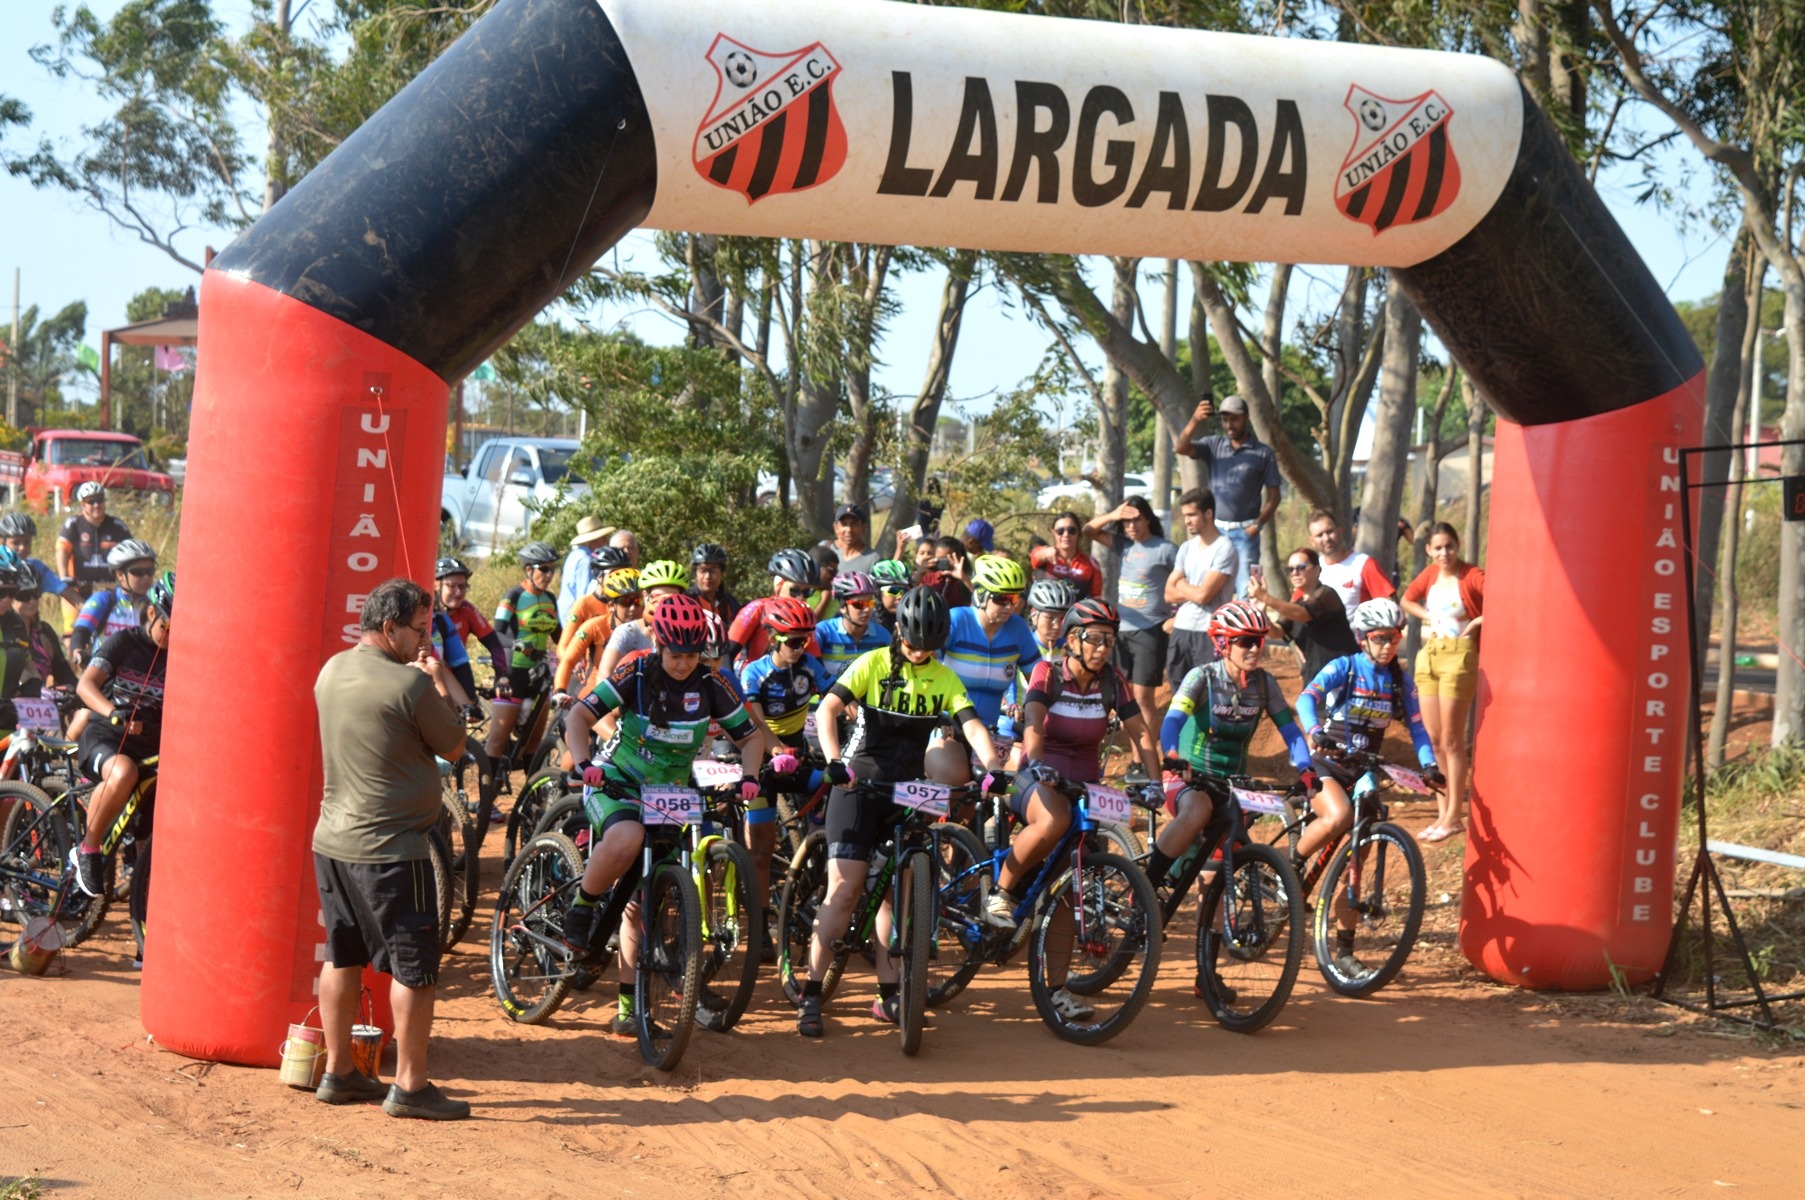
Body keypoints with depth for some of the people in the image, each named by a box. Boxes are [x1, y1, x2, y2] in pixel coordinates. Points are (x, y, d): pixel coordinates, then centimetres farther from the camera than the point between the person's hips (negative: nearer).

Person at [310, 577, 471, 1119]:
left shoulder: (331, 672, 6)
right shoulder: (409, 685, -17)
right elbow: (454, 747, -5)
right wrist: (439, 684, 5)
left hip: (332, 841, 8)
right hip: (390, 849, -8)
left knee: (342, 956, 16)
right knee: (414, 967, 1)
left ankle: (338, 1072, 24)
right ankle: (409, 1085, 4)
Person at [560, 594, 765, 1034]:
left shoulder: (710, 685, -6)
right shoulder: (636, 672, -13)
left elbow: (750, 736, 2)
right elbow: (579, 716, -17)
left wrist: (749, 777, -17)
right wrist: (583, 765, -33)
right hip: (615, 784, -3)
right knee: (626, 839, -38)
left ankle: (629, 1002, 11)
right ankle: (583, 907, -12)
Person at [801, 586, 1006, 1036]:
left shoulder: (944, 679, 3)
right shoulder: (872, 665, -7)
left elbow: (972, 726, -9)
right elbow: (827, 709, -19)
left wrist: (994, 767, -29)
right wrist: (834, 761, -36)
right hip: (859, 785, -4)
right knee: (844, 889, -11)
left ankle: (888, 994, 13)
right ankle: (811, 995, -9)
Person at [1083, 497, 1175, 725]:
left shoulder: (1165, 550, -9)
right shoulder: (1124, 545, 8)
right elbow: (1089, 531, 9)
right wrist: (1112, 516, -8)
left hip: (1149, 631, -6)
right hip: (1122, 630, 6)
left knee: (1142, 696, -9)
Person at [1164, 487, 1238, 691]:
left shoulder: (1224, 548, -10)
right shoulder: (1186, 548, 12)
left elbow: (1204, 594, -16)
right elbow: (1170, 594, 8)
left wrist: (1182, 586, 2)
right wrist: (1193, 591, -7)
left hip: (1210, 635, -7)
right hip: (1181, 630, 7)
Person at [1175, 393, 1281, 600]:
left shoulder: (1263, 453, 0)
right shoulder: (1213, 445, 8)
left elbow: (1273, 496, 1)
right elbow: (1182, 448, -7)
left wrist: (1258, 525, -11)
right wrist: (1194, 421, -23)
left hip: (1244, 531, -3)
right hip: (1216, 528, 3)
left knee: (1245, 591, -9)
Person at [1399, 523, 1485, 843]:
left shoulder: (1472, 576, -12)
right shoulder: (1431, 573, 8)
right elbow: (1407, 599, 25)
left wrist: (1480, 620, -19)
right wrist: (1427, 616, 9)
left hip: (1458, 657, -7)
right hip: (1428, 655, 7)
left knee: (1451, 741, -4)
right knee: (1433, 739, 9)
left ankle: (1454, 817, 2)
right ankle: (1443, 813, 18)